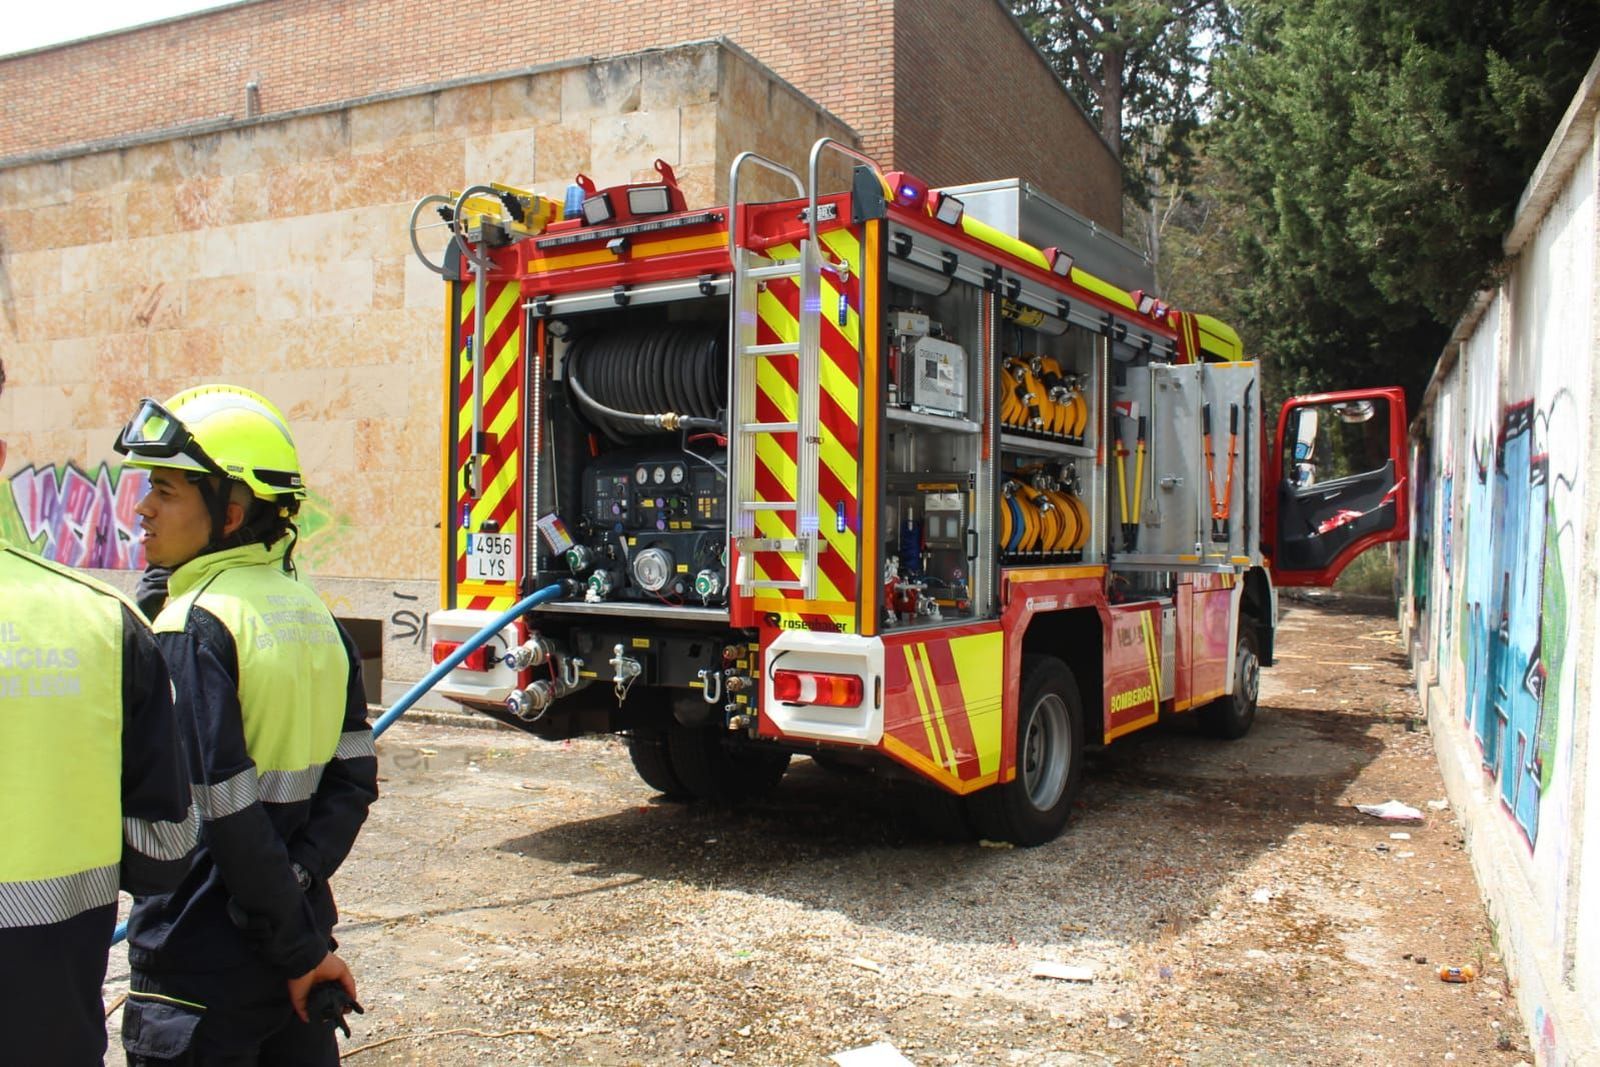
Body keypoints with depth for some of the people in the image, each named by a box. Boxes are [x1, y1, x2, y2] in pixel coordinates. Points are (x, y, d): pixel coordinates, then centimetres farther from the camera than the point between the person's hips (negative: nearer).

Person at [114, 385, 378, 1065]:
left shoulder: (191, 630, -18)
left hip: (200, 971, -7)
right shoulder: (312, 614, 4)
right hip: (291, 946, 7)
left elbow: (225, 814, -22)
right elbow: (354, 780, 2)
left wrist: (298, 949, -13)